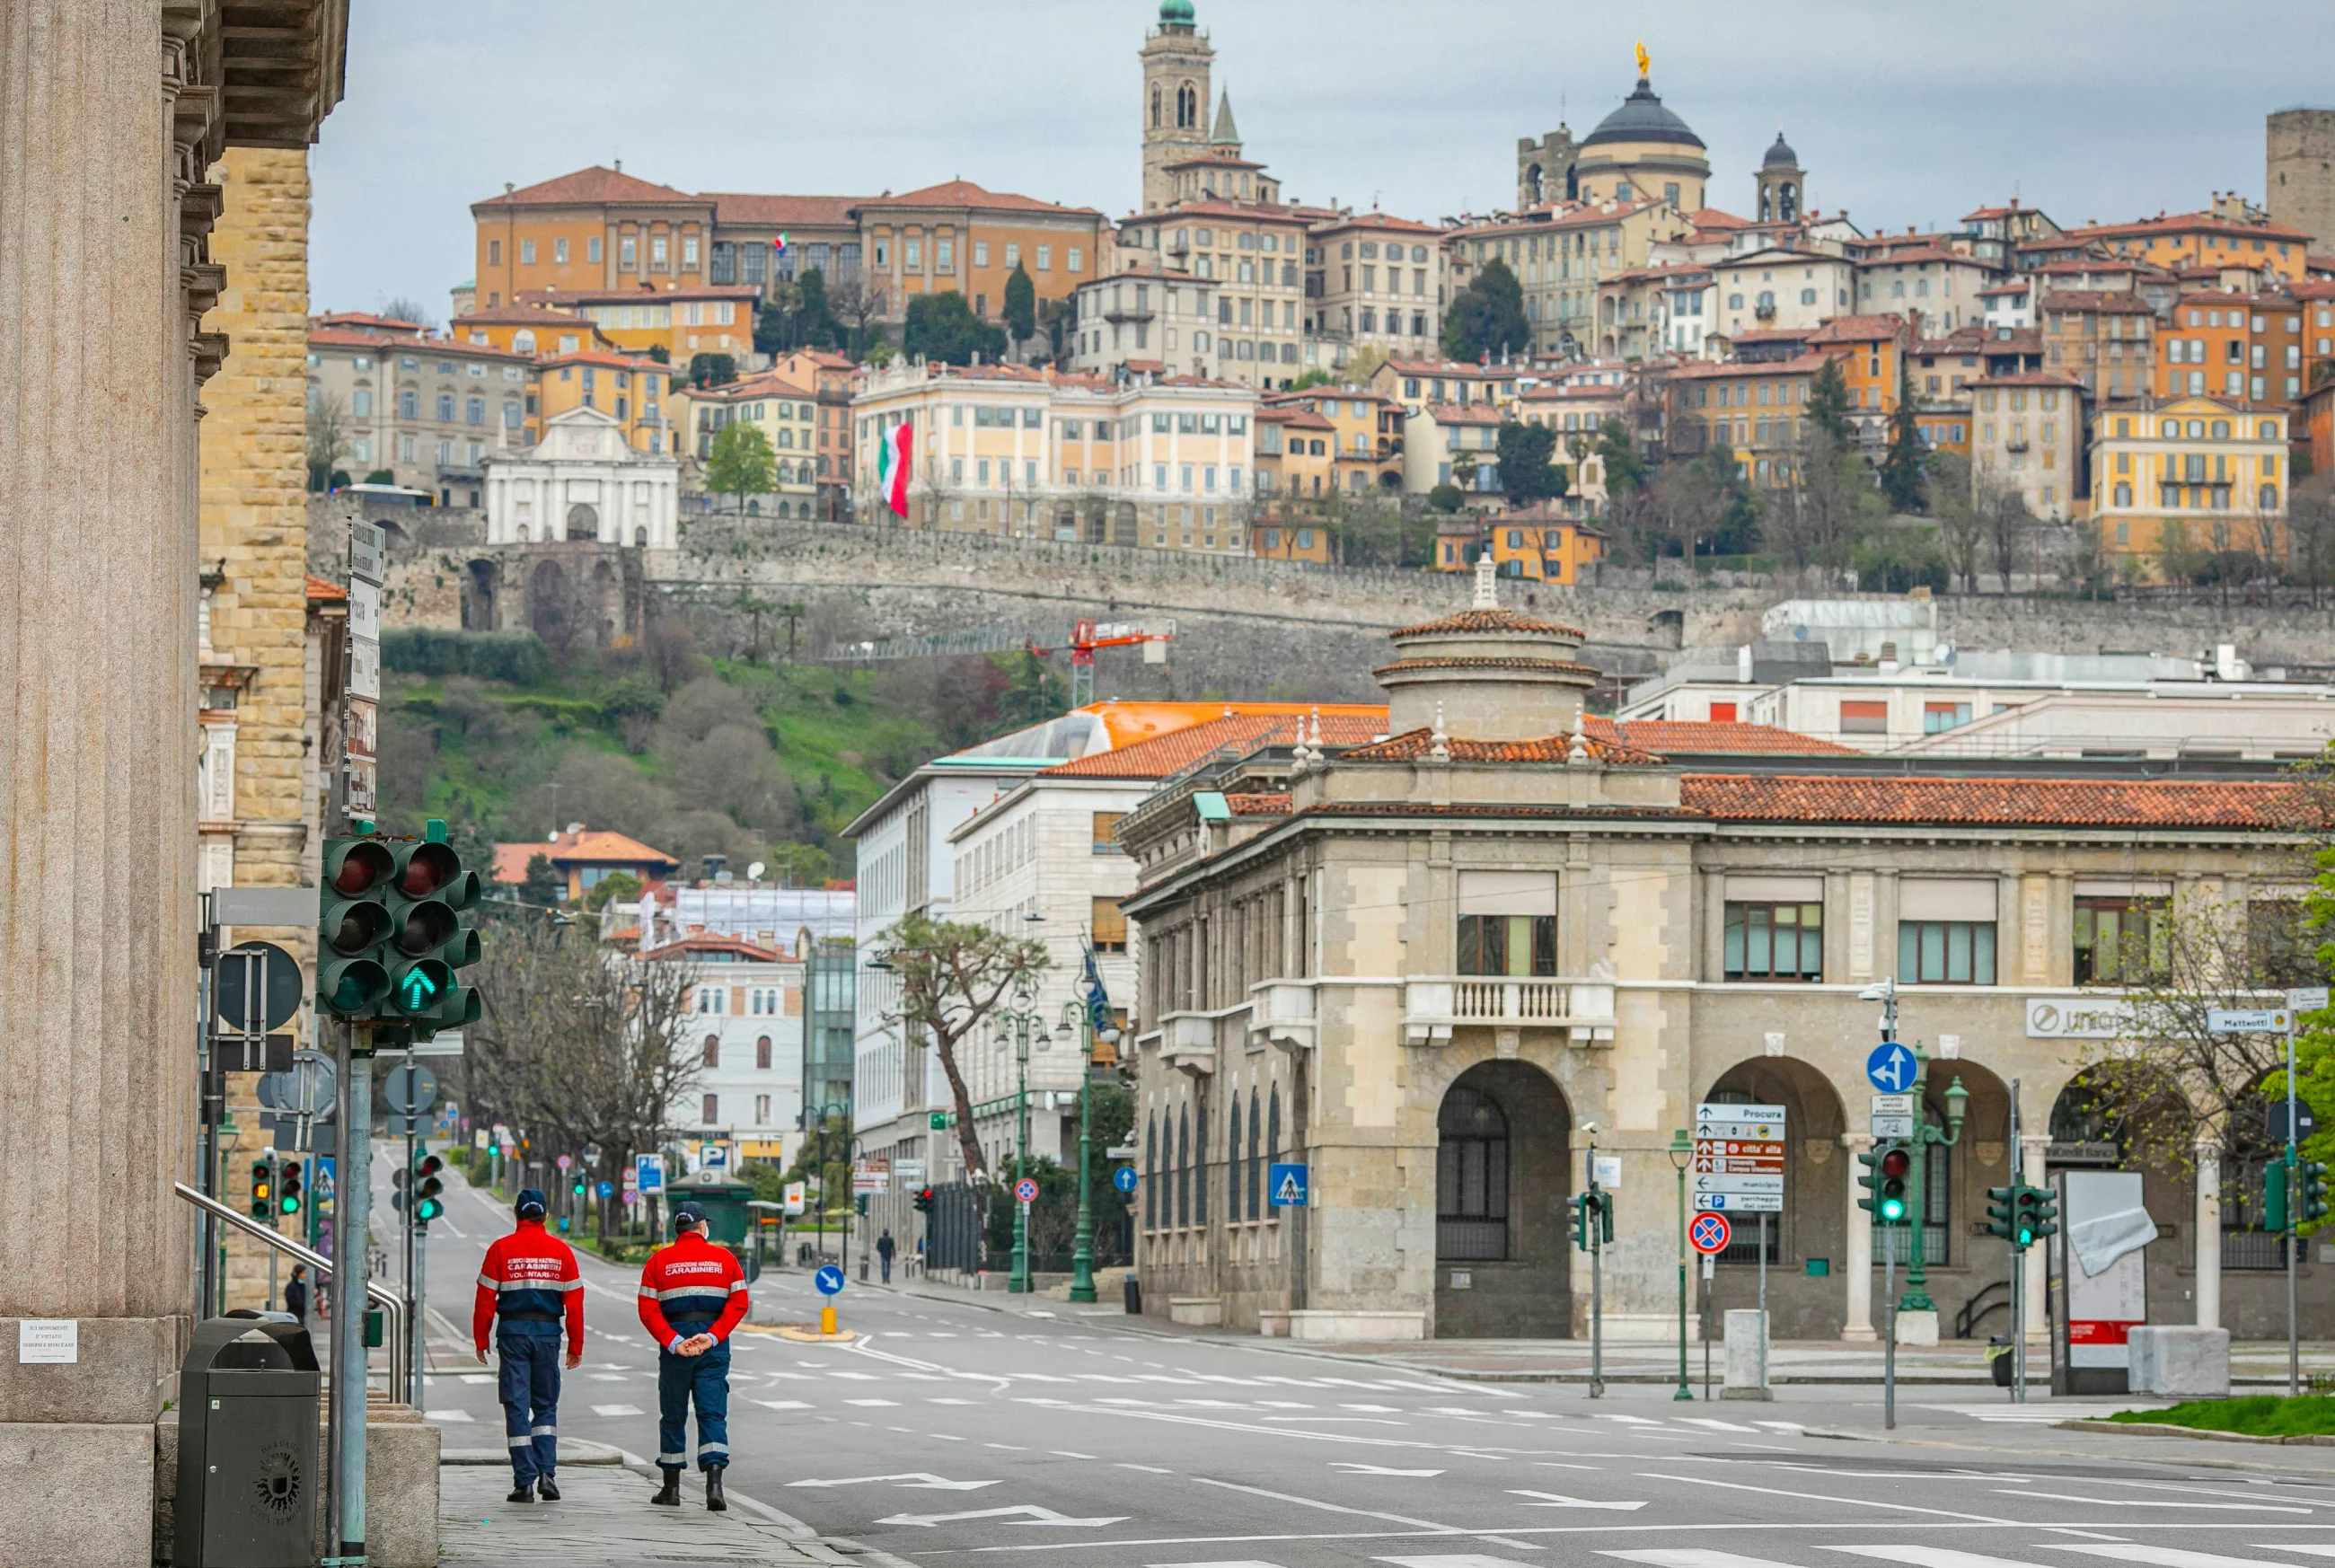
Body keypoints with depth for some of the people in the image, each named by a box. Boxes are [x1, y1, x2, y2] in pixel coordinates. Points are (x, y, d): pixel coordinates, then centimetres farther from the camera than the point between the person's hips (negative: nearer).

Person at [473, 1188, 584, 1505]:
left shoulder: (501, 1249, -1)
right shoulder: (561, 1251, 4)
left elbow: (486, 1298, -2)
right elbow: (574, 1302, 3)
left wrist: (481, 1341, 6)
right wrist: (576, 1346, 9)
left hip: (513, 1332, -2)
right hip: (548, 1333, 2)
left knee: (517, 1407, 1)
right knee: (546, 1406, 13)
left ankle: (524, 1481, -2)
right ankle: (546, 1473, -2)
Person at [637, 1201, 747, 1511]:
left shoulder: (659, 1261, 4)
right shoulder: (724, 1259, 6)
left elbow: (648, 1310, -5)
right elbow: (739, 1303, -4)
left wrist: (673, 1342, -10)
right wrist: (712, 1337, -9)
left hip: (675, 1343, 0)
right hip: (714, 1346, 0)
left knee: (673, 1416, 12)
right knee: (713, 1414, -3)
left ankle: (671, 1487, 18)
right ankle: (714, 1483, -19)